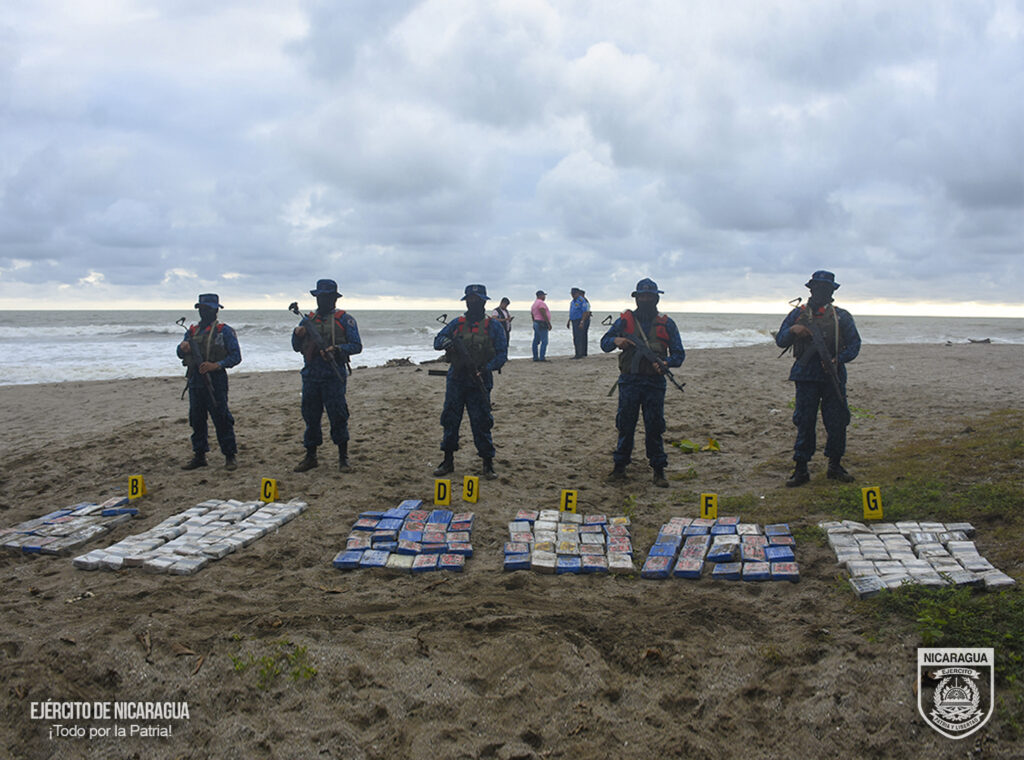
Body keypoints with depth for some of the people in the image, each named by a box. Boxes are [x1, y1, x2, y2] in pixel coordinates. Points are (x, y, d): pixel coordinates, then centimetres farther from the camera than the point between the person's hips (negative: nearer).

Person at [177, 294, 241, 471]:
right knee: (196, 419, 10)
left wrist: (216, 365, -20)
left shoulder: (224, 331, -2)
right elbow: (180, 354, 16)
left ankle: (230, 456, 1)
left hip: (215, 381, -6)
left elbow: (236, 356, -7)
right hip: (195, 381, 6)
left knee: (221, 419, -6)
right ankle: (199, 456, 19)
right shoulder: (192, 331, 16)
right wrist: (183, 348, -8)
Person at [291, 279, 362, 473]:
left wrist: (337, 349, -18)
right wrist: (297, 334, -4)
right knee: (310, 416, 8)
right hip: (310, 376, 5)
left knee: (338, 416, -4)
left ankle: (343, 458, 6)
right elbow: (296, 347, 17)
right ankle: (310, 457, 19)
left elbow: (357, 346, -2)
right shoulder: (309, 319, 15)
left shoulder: (344, 319, 2)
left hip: (333, 376, -4)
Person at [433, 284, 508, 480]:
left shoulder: (493, 326, 2)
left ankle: (488, 464, 6)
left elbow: (502, 354, -2)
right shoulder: (456, 324, 9)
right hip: (456, 381, 3)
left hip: (479, 383, -3)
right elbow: (437, 341, 6)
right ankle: (448, 461, 19)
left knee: (481, 423, -3)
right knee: (450, 420, 7)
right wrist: (446, 342, -18)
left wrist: (485, 369, -18)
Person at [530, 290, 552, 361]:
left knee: (536, 341, 9)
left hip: (536, 323, 11)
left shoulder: (534, 304, 18)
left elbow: (532, 315, 21)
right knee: (544, 341, -11)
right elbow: (544, 314, -20)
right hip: (542, 324, -11)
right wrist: (549, 324, -18)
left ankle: (535, 357, 12)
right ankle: (542, 357, -16)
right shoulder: (541, 303, -13)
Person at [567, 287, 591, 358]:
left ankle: (580, 354, -13)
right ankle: (578, 354, 14)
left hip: (580, 321, -9)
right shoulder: (572, 301, 15)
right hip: (574, 322, 9)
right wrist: (569, 321, 21)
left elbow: (585, 312, -19)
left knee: (579, 337, -13)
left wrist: (582, 322, -26)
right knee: (575, 338, 10)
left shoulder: (582, 300, -13)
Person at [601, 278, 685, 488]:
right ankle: (619, 467, 16)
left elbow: (679, 354, 7)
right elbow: (604, 343, 8)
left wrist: (666, 363, -14)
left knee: (654, 427, 0)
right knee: (625, 425, 4)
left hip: (654, 383, 0)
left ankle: (659, 471, 8)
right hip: (629, 382, 1)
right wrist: (616, 340, -15)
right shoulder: (625, 320, 8)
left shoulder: (666, 324, 8)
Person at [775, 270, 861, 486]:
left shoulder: (841, 317, 9)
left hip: (834, 376, 1)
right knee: (804, 422, -1)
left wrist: (838, 359, -11)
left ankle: (835, 465, 18)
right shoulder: (798, 314, 9)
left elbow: (854, 344, 7)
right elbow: (780, 341, 8)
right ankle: (801, 469, 5)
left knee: (837, 422, 3)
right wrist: (792, 331, -15)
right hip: (806, 377, -1)